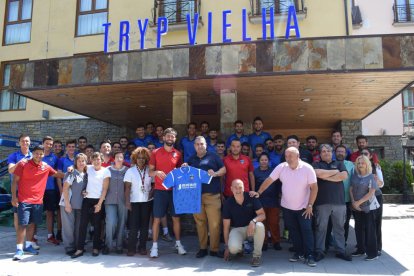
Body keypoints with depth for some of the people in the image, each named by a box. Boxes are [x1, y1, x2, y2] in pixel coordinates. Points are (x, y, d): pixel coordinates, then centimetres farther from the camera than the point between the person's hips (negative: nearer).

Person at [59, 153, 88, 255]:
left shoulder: (85, 175, 10)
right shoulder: (71, 173, -7)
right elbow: (65, 188, -10)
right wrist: (67, 203, -14)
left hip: (80, 205, 5)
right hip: (68, 204, -5)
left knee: (78, 227, 9)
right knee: (69, 227, 2)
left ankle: (77, 247, 20)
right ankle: (69, 248, 12)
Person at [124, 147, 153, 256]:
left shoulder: (149, 170, 2)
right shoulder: (130, 171, 0)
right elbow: (127, 187, -3)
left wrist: (152, 192, -7)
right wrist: (127, 201, -10)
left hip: (147, 201, 2)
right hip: (134, 201, -2)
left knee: (144, 225, 8)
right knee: (134, 226, -2)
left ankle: (142, 247, 18)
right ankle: (131, 248, 9)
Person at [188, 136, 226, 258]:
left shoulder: (213, 156, 9)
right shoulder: (191, 159, 18)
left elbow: (224, 169, 6)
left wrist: (215, 173, -12)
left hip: (212, 195, -3)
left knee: (214, 223, -5)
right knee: (200, 222, 6)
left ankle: (214, 249, 6)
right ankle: (202, 248, 18)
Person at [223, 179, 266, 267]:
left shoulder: (251, 198, -13)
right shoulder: (228, 203, -12)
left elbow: (262, 215, -11)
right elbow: (226, 226, -6)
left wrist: (253, 221, -35)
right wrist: (226, 246, -7)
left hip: (251, 226, 1)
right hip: (236, 229, 0)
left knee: (260, 226, -34)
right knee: (233, 248, -30)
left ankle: (257, 255, -14)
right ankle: (240, 248, 11)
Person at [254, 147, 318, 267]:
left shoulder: (307, 168, -15)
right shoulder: (281, 167, -9)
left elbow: (314, 187, -12)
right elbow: (269, 180, -5)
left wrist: (310, 205, -15)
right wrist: (259, 192, -12)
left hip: (304, 207, -3)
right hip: (287, 207, 3)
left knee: (306, 230, -2)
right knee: (293, 231, 12)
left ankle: (309, 255, 8)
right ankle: (299, 253, 25)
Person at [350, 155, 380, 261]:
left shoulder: (371, 177, -8)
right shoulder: (355, 176, 6)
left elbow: (371, 193, -13)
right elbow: (351, 189, 6)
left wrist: (358, 202, -13)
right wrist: (353, 202, -6)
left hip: (368, 207, -5)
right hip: (356, 208, 5)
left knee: (369, 229, -2)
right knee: (359, 229, 12)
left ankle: (372, 253, 6)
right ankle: (360, 250, 25)